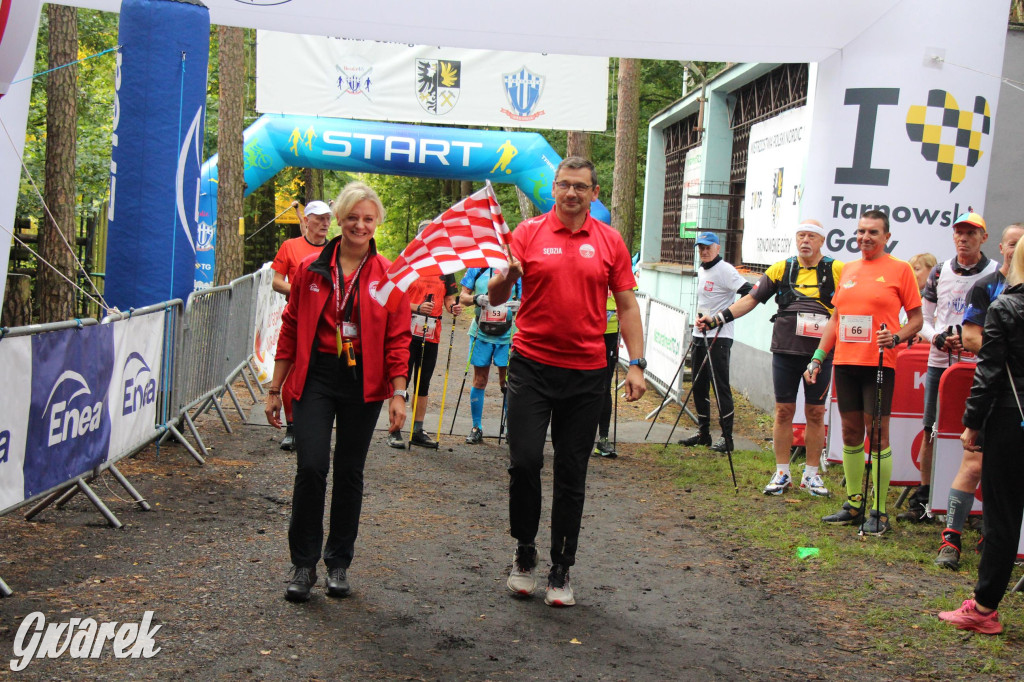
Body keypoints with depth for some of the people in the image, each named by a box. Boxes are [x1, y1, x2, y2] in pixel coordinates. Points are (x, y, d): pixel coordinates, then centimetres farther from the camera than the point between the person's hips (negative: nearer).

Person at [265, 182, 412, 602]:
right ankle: (303, 564, 5)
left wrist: (398, 393, -6)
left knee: (349, 473, 7)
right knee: (311, 467, -10)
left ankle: (339, 563, 22)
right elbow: (290, 331, 8)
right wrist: (275, 389, 9)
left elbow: (398, 339, 1)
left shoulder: (388, 276, 1)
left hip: (363, 383, 0)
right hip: (316, 378, 0)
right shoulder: (310, 270, 4)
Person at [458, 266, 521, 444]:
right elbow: (462, 296, 5)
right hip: (481, 333, 1)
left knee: (507, 382, -1)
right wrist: (476, 299, -16)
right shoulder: (477, 268, 4)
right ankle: (476, 428, 17)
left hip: (507, 335, -1)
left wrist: (518, 305, -18)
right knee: (479, 381, 6)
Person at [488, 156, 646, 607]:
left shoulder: (610, 241, 6)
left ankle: (560, 570, 17)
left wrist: (636, 364, 0)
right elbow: (496, 297, 2)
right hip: (532, 366, -1)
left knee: (572, 473, 6)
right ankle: (524, 553, 17)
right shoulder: (528, 233, 2)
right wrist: (507, 275, -21)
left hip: (586, 372, 1)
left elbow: (627, 305, 8)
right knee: (525, 461, -6)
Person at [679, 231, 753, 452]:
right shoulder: (701, 271, 16)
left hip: (719, 337, -9)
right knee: (699, 385, 11)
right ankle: (703, 433, 20)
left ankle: (727, 438, -4)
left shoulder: (725, 270, -11)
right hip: (700, 335, 9)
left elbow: (750, 293, -19)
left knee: (720, 386, -8)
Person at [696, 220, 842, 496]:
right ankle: (782, 474, 14)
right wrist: (717, 319, 4)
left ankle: (812, 474, 16)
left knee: (816, 413, 5)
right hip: (785, 350, 1)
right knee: (783, 411, 4)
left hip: (821, 353, -1)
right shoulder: (781, 269, 7)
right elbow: (751, 299, 9)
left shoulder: (837, 271, 2)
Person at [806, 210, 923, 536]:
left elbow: (916, 319, 1)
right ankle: (853, 504, 19)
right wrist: (817, 358, 14)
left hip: (878, 363, -5)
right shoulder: (847, 270, 15)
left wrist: (895, 338, -18)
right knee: (850, 432, 10)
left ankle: (879, 512, 2)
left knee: (877, 434, -4)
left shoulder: (900, 269, 0)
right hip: (844, 361, 6)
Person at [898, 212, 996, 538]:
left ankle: (954, 531, -4)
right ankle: (922, 502, 26)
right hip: (938, 363, 4)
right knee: (930, 434, 11)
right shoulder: (940, 271, 9)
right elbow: (922, 318, 13)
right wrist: (938, 337, -6)